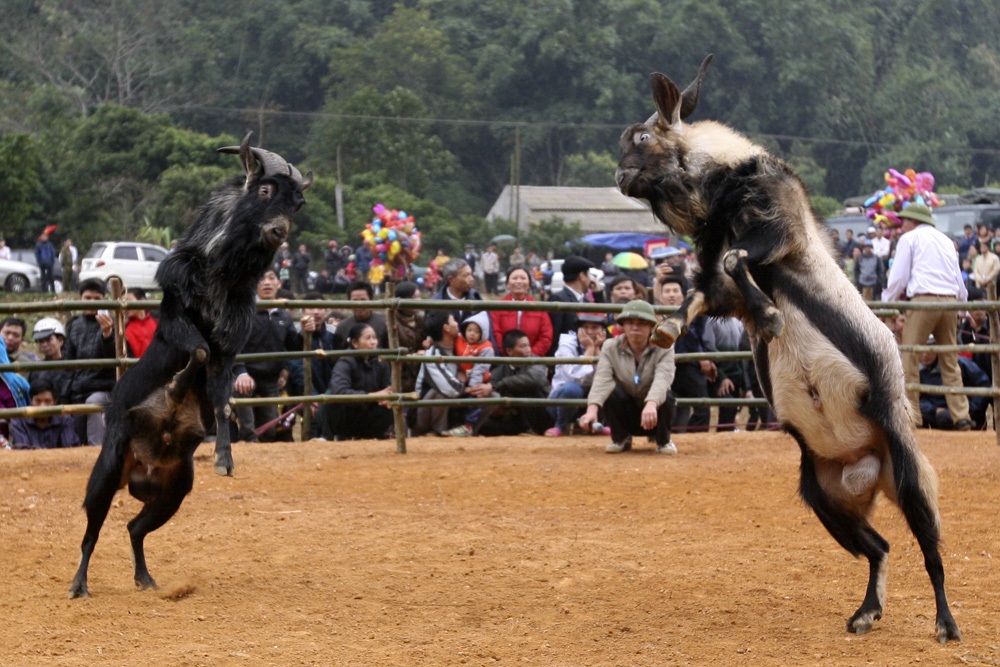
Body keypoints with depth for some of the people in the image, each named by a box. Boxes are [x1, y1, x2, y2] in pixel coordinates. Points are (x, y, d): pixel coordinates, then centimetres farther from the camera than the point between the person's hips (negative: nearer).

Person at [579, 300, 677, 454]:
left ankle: (663, 440, -2)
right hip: (625, 415, 1)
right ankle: (620, 439, -3)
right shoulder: (610, 347, -8)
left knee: (666, 397, -32)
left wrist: (651, 405, -54)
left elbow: (662, 379, -32)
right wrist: (592, 409, -44)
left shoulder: (663, 348, -13)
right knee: (611, 391, -28)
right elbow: (602, 378, -24)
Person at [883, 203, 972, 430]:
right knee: (950, 361, 9)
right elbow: (959, 281, 22)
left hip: (923, 301, -6)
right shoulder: (947, 241, 23)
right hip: (950, 301, 6)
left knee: (909, 359, -3)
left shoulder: (909, 238, 7)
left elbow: (898, 277, 2)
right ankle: (961, 416, 3)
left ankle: (910, 415, -7)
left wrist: (887, 302, 13)